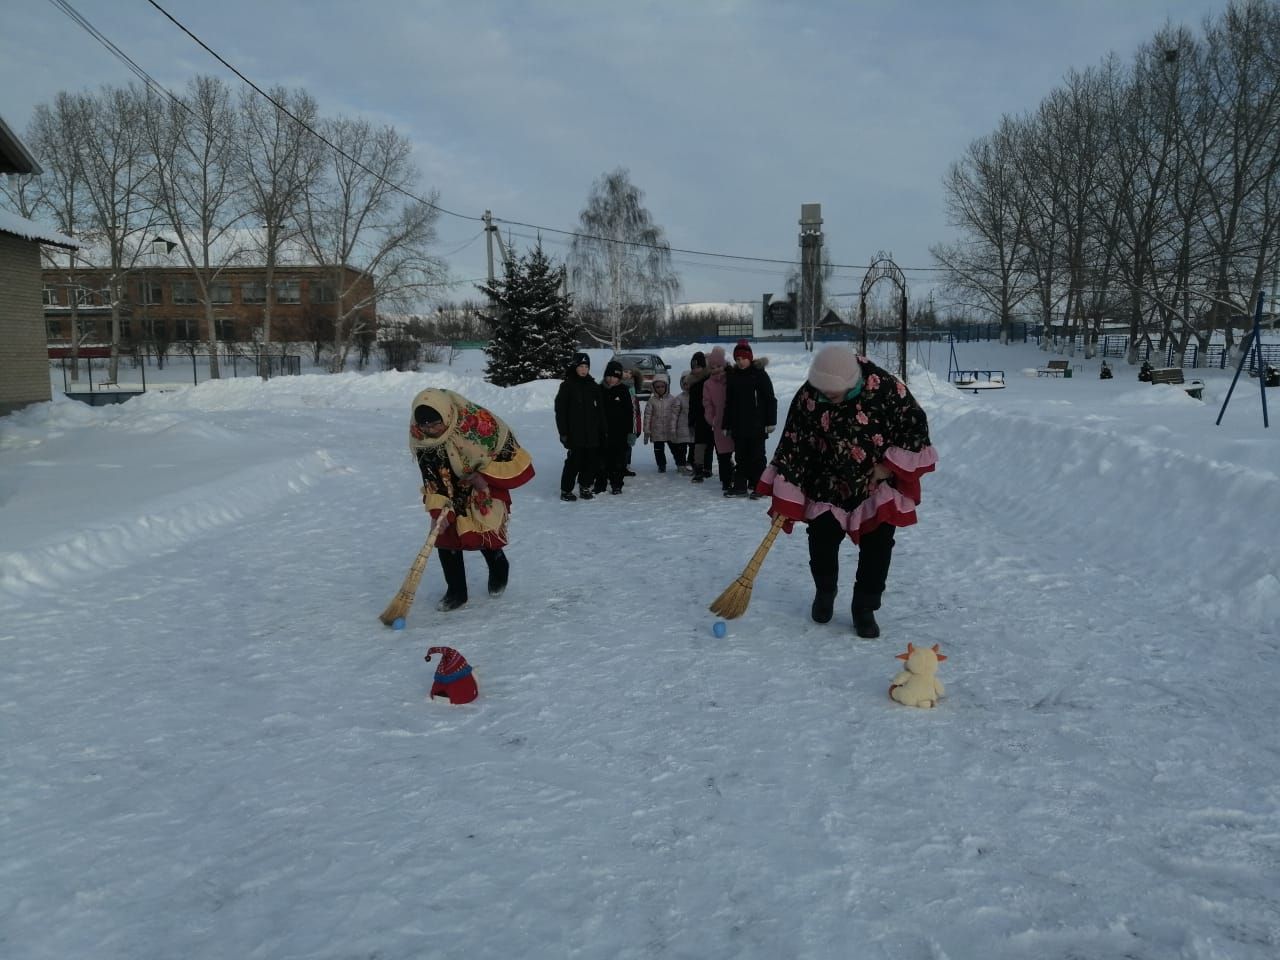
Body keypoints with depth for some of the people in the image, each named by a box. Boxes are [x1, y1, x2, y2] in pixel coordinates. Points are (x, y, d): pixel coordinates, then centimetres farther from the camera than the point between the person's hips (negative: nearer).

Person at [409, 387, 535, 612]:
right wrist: (437, 506, -26)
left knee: (485, 535, -5)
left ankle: (499, 570, 30)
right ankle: (456, 591, 11)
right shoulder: (418, 435, -23)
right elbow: (430, 474, -15)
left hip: (487, 484, -3)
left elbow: (507, 449, -21)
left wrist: (485, 477, -21)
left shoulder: (477, 420, -35)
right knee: (445, 533, -4)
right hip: (451, 487, 4)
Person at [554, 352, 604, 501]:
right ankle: (566, 490, 6)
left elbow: (600, 410, 14)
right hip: (575, 433, -5)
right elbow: (560, 410, -4)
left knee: (593, 460, 6)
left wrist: (602, 431, 8)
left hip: (592, 433, 5)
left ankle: (585, 486, 23)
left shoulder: (594, 386, 11)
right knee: (574, 461, -5)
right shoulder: (567, 385, -2)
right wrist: (563, 432, -9)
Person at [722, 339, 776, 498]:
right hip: (738, 425, 5)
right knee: (740, 456, 10)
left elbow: (770, 399, -6)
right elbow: (728, 403, 13)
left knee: (757, 456, 2)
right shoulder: (732, 376, 8)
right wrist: (726, 425, 12)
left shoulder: (759, 374, -5)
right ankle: (740, 486, 16)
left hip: (757, 425, -5)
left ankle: (757, 486, 8)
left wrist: (771, 421, -10)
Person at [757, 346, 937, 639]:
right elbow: (792, 447, -12)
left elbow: (915, 423, -11)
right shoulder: (807, 397, -17)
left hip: (877, 487, -1)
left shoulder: (885, 387, -23)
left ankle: (865, 609, 15)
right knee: (821, 543, 4)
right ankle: (824, 592, 33)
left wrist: (891, 465, -13)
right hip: (828, 487, 2)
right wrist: (784, 500, -12)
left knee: (877, 548, -2)